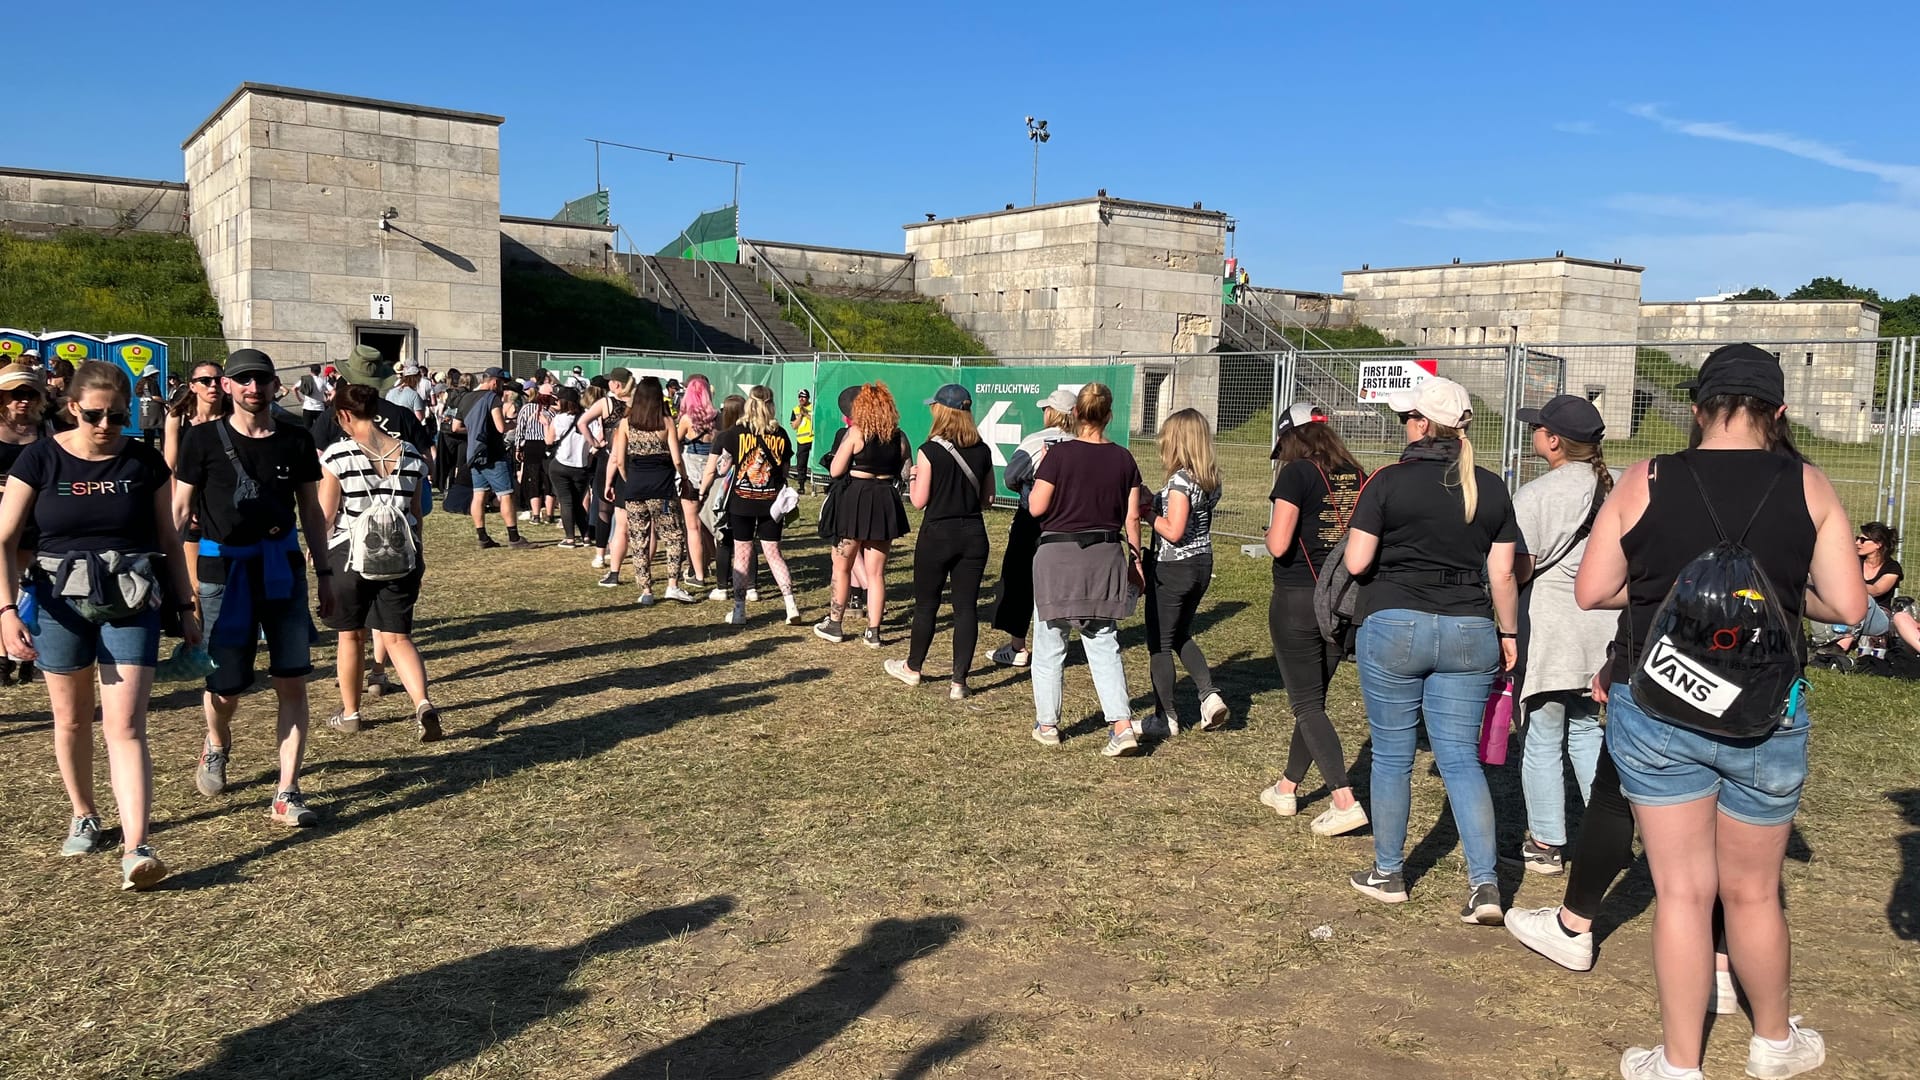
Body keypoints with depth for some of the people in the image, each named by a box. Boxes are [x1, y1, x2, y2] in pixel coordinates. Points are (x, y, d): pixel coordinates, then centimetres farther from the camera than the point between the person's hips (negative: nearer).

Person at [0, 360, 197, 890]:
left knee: (125, 726, -9)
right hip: (60, 603, 1)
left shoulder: (145, 462, 0)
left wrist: (184, 607, 9)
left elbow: (169, 541, 8)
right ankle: (83, 816, 38)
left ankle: (136, 848, -14)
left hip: (131, 603, -1)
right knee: (71, 719, 16)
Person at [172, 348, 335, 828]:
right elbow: (180, 508, 2)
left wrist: (324, 573, 10)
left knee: (292, 681, -3)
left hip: (282, 567, 2)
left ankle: (287, 793, 4)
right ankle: (216, 746, 39)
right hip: (224, 570, -2)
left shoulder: (296, 440, 4)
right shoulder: (204, 439, -3)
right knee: (226, 685, 3)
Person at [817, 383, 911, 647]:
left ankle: (834, 624, 21)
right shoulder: (899, 437, 1)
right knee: (876, 573, 9)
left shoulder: (856, 433, -9)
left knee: (842, 567, 13)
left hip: (855, 501, -3)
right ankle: (873, 632, 10)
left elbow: (835, 470, -8)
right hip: (886, 503, 3)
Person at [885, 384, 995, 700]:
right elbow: (988, 498, 8)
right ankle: (959, 680, 6)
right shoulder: (982, 451, 1)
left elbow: (919, 501, -10)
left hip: (937, 534, -3)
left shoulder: (930, 450, -12)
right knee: (966, 606, 5)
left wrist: (914, 476, 7)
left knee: (926, 604, 12)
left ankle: (913, 668, 29)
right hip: (973, 535, 3)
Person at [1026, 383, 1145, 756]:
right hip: (1106, 556, 3)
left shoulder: (1060, 454, -10)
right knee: (1104, 644, 9)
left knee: (1050, 644, 10)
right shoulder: (1123, 459, 1)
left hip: (1059, 556, -3)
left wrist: (1038, 477, 7)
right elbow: (1132, 518, 5)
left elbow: (1036, 507, -9)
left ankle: (1047, 724, 18)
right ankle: (1122, 726, 0)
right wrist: (1135, 561, 14)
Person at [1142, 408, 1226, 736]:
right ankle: (1209, 694, 10)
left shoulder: (1180, 479, -20)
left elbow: (1173, 531, -25)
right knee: (1181, 636, 23)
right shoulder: (1211, 479, 5)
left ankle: (1166, 717, 12)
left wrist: (1148, 512, -10)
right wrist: (1157, 504, 7)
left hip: (1172, 569, -8)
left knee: (1160, 643, 5)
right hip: (1202, 564, 8)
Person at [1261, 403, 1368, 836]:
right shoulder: (1357, 476, 5)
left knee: (1307, 705, 1)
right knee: (1313, 697, 18)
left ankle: (1345, 801, -10)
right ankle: (1287, 788, 32)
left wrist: (1269, 533, 2)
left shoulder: (1297, 474, -12)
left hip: (1298, 600, -6)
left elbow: (1279, 544, -19)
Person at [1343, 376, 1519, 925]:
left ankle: (1387, 873, 21)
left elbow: (1356, 563, -11)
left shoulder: (1389, 482, -9)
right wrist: (1509, 633, 15)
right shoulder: (1491, 488, 3)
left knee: (1392, 754, 9)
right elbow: (1502, 574, 3)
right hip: (1469, 632, 3)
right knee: (1461, 757, 8)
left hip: (1394, 627, -3)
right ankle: (1485, 883, 2)